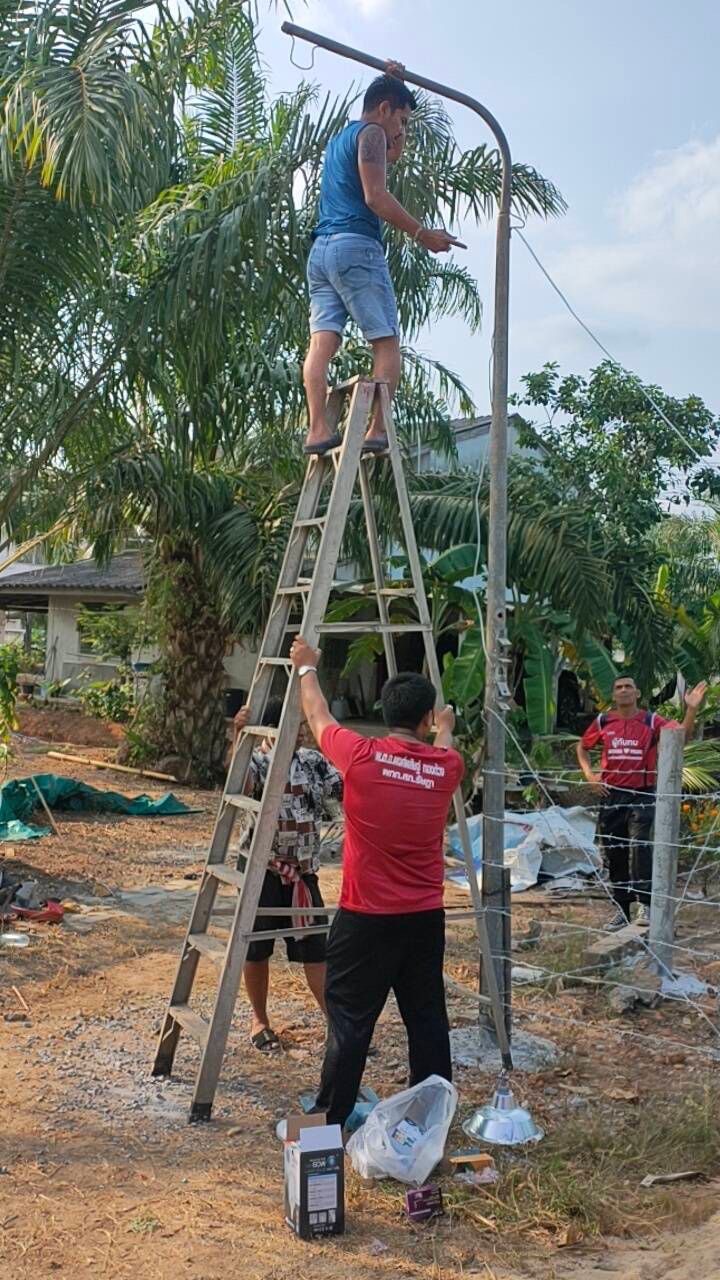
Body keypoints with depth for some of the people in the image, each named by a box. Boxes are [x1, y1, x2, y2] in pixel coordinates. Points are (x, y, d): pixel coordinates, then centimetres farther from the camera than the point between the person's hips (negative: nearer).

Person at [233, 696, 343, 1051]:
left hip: (302, 872, 3)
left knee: (316, 949, 4)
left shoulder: (313, 762, 3)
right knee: (257, 949, 10)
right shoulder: (256, 762, -12)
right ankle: (259, 1021, 29)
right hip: (261, 871, -3)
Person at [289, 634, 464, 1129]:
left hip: (365, 918, -3)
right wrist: (447, 729, 47)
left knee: (350, 1019, 5)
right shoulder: (447, 767, -3)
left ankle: (331, 1119, 12)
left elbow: (319, 717, 7)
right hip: (426, 918, 3)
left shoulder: (360, 756, -12)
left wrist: (308, 668, 25)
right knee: (428, 1018, 13)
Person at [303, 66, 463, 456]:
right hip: (356, 247, -8)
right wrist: (421, 233, -7)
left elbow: (392, 154, 48)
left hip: (320, 249, 8)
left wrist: (394, 84, 48)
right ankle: (377, 429, -18)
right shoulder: (371, 133, 2)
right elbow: (375, 196, -11)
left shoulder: (340, 139, 31)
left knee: (322, 339, -8)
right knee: (386, 342, -7)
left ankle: (318, 429, -22)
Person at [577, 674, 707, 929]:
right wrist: (589, 774, 4)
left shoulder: (651, 721, -2)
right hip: (611, 795, 3)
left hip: (641, 795, -3)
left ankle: (645, 904, -15)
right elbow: (582, 747, 19)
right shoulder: (603, 722, 5)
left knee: (640, 844, -21)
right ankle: (622, 910, 21)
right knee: (613, 853, 9)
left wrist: (691, 710, -29)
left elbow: (682, 735, -14)